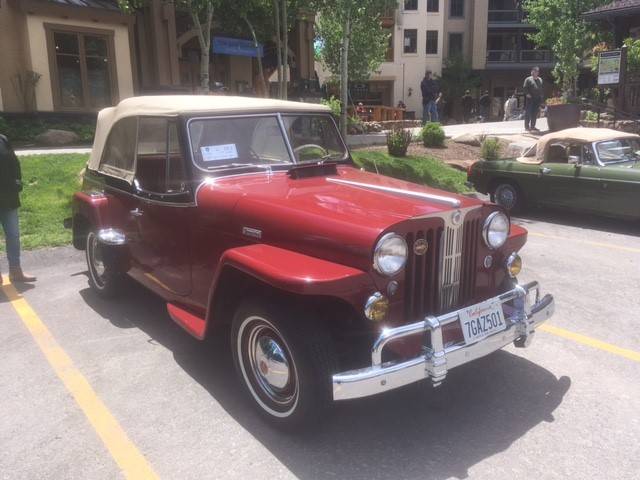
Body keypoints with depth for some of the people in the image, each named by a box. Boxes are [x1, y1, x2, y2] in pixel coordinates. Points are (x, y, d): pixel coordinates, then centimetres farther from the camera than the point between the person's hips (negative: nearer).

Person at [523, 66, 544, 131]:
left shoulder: (540, 80, 17)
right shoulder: (528, 79, 0)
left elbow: (542, 89, 21)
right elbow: (525, 88, -7)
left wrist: (542, 96, 11)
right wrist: (527, 94, -18)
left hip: (538, 99, 6)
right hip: (530, 99, -6)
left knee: (535, 113, 7)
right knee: (528, 112, -5)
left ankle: (532, 126, 14)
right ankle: (527, 126, 0)